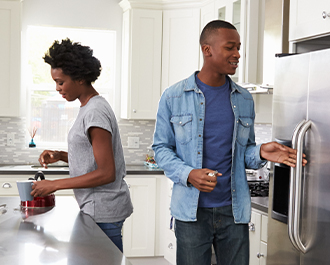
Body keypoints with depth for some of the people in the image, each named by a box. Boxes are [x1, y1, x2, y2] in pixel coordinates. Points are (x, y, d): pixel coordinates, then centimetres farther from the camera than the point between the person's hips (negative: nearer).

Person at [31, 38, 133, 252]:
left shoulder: (95, 112, -18)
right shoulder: (90, 108, 12)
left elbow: (106, 174, -21)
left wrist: (55, 185, -16)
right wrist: (61, 156, 5)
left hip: (102, 212, -9)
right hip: (98, 208, 9)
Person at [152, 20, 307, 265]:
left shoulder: (244, 99, 8)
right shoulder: (173, 97, -2)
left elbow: (244, 151, 14)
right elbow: (161, 147, 1)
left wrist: (260, 153, -10)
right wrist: (187, 174, -16)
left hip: (234, 210, 3)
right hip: (192, 211, -3)